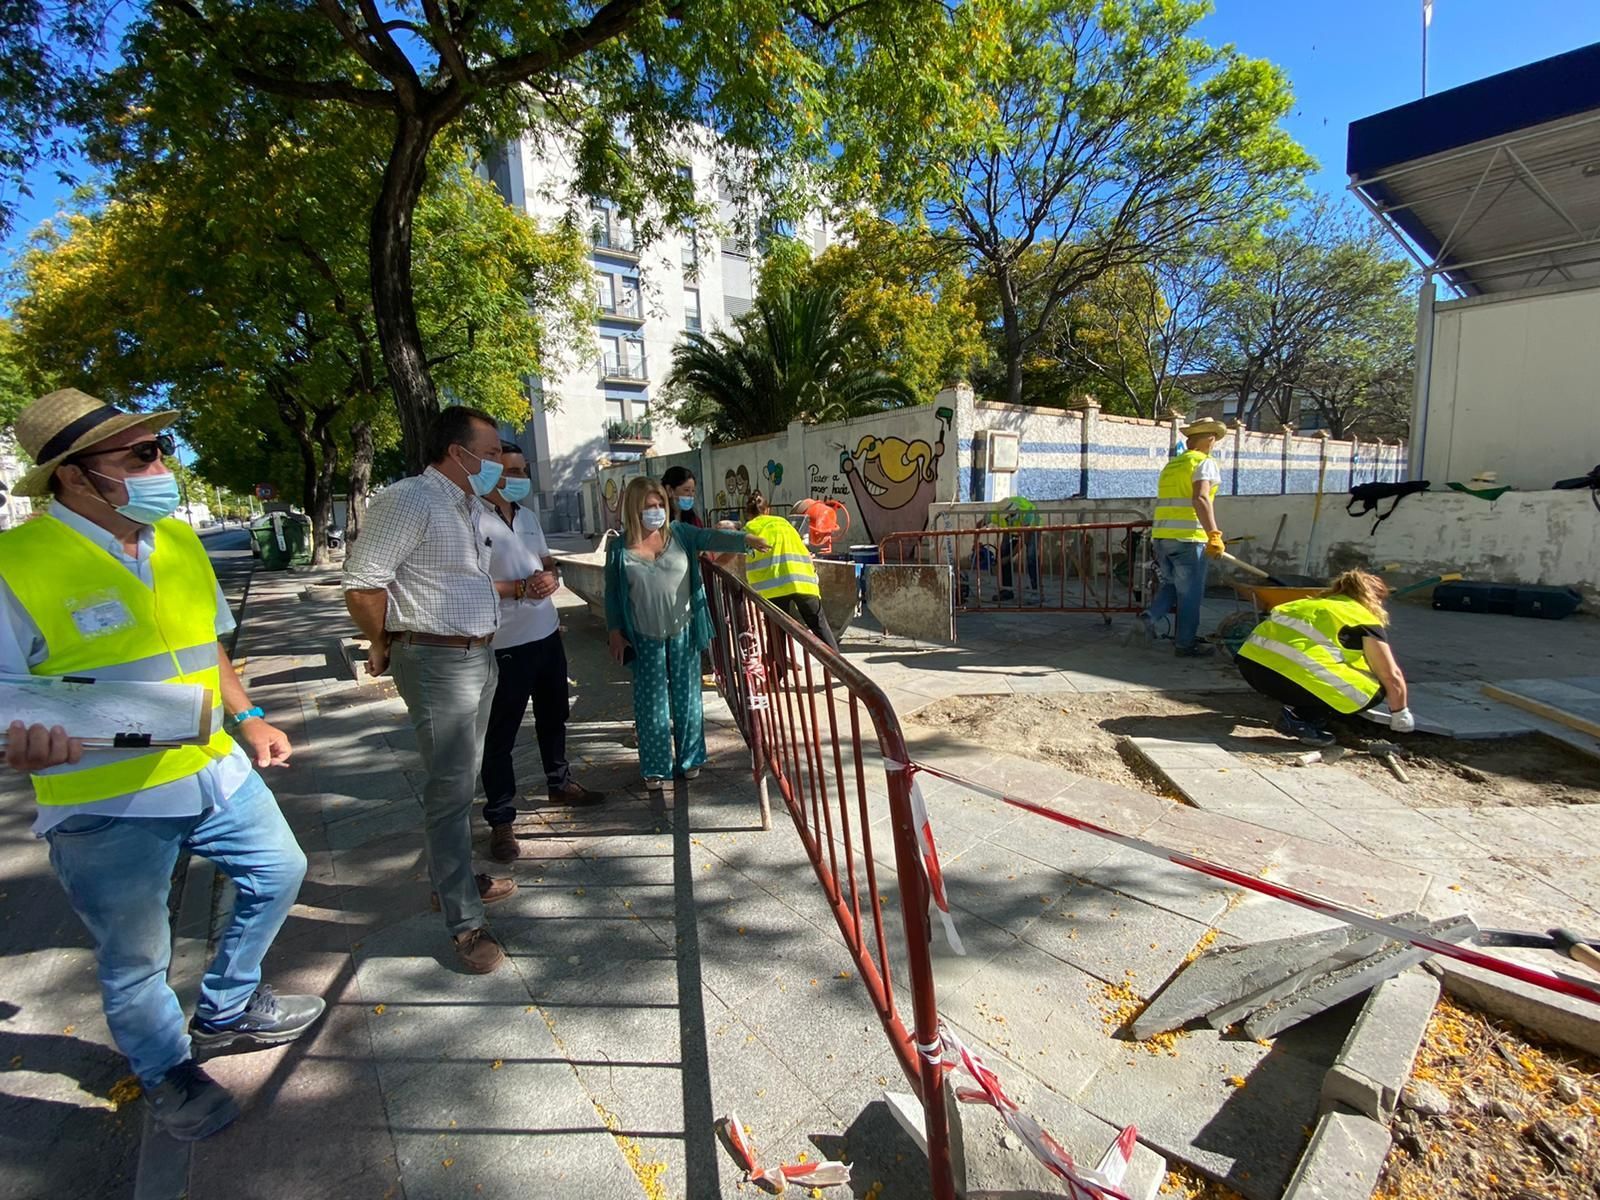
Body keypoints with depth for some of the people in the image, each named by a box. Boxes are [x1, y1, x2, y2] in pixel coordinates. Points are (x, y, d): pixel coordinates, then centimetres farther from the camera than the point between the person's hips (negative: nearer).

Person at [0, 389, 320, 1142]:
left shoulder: (178, 539, 4)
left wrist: (245, 718, 6)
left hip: (214, 771, 6)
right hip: (107, 805, -6)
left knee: (278, 871, 19)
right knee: (135, 958, 13)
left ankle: (226, 1010, 44)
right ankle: (164, 1071, 43)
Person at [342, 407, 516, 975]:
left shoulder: (475, 510, 13)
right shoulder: (408, 500, -16)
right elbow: (363, 584, -19)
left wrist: (525, 585, 11)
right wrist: (385, 647, -7)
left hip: (479, 655, 9)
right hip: (438, 663, -9)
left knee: (462, 780, 19)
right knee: (450, 788, -3)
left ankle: (456, 879, 37)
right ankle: (465, 924, 8)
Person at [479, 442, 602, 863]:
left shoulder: (528, 516, 11)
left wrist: (551, 577, -4)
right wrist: (519, 588, -25)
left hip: (547, 633, 8)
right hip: (506, 643, -8)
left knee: (553, 715, 22)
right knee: (501, 733, 2)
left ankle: (559, 782, 42)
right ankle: (500, 820, 13)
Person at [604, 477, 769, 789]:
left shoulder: (680, 533, -1)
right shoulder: (619, 547, -2)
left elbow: (712, 537, -17)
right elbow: (612, 594, 4)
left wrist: (746, 538, -34)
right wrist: (615, 632, 0)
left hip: (683, 633, 1)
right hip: (646, 639, -1)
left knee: (685, 698, 12)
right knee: (651, 703, 9)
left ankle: (689, 759, 30)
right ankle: (655, 767, 24)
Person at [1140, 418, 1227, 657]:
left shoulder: (1170, 465, 19)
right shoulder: (1204, 462, -4)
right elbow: (1200, 499, -20)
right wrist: (1214, 534, -25)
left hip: (1160, 536, 7)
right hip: (1188, 538, -7)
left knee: (1171, 583, 21)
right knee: (1190, 593, 3)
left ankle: (1151, 615, -1)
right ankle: (1185, 644, 9)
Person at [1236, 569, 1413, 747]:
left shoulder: (1317, 605, 34)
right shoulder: (1366, 620, 12)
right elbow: (1391, 676, 15)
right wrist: (1401, 715, 31)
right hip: (1290, 671, -8)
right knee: (1373, 691, 10)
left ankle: (1298, 712, 13)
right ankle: (1301, 719, 1)